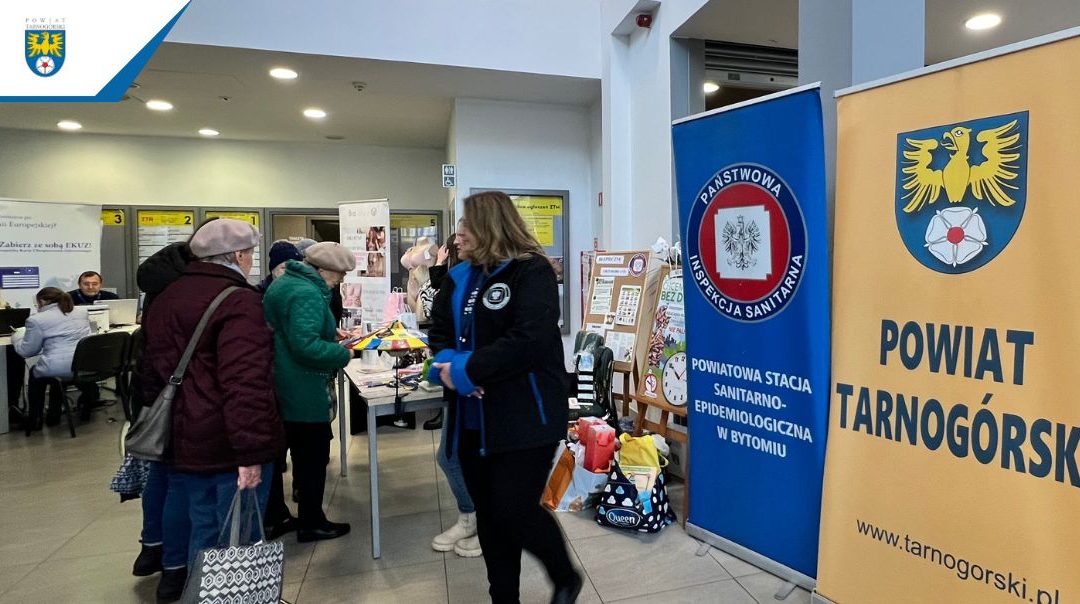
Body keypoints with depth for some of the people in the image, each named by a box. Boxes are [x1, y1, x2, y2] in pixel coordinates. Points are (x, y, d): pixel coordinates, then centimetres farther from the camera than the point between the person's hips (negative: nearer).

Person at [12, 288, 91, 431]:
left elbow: (26, 351, 5)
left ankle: (35, 419, 32)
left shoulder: (37, 320, -5)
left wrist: (17, 335, 24)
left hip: (59, 369, -5)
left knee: (35, 372, 28)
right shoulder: (83, 312, 12)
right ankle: (53, 416, 37)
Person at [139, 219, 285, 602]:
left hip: (186, 438, 9)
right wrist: (251, 450, -26)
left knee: (204, 532, 22)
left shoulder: (169, 297, 13)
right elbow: (245, 383, -26)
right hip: (229, 443, -9)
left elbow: (154, 370, 20)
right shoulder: (238, 301, -16)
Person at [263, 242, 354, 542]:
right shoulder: (306, 294, -24)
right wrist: (343, 355, -19)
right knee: (313, 456, 4)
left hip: (281, 386, 11)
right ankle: (311, 523, 18)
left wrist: (330, 332, 12)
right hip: (303, 392, -11)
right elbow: (305, 346, -33)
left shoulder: (287, 281, 11)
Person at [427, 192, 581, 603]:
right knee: (488, 516, 14)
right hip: (473, 419, 7)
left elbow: (529, 341, -23)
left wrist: (466, 370, -20)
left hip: (525, 416, -7)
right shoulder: (458, 278, 12)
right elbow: (438, 333, 11)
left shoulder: (532, 271, -10)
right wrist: (445, 364, -11)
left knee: (515, 512, -4)